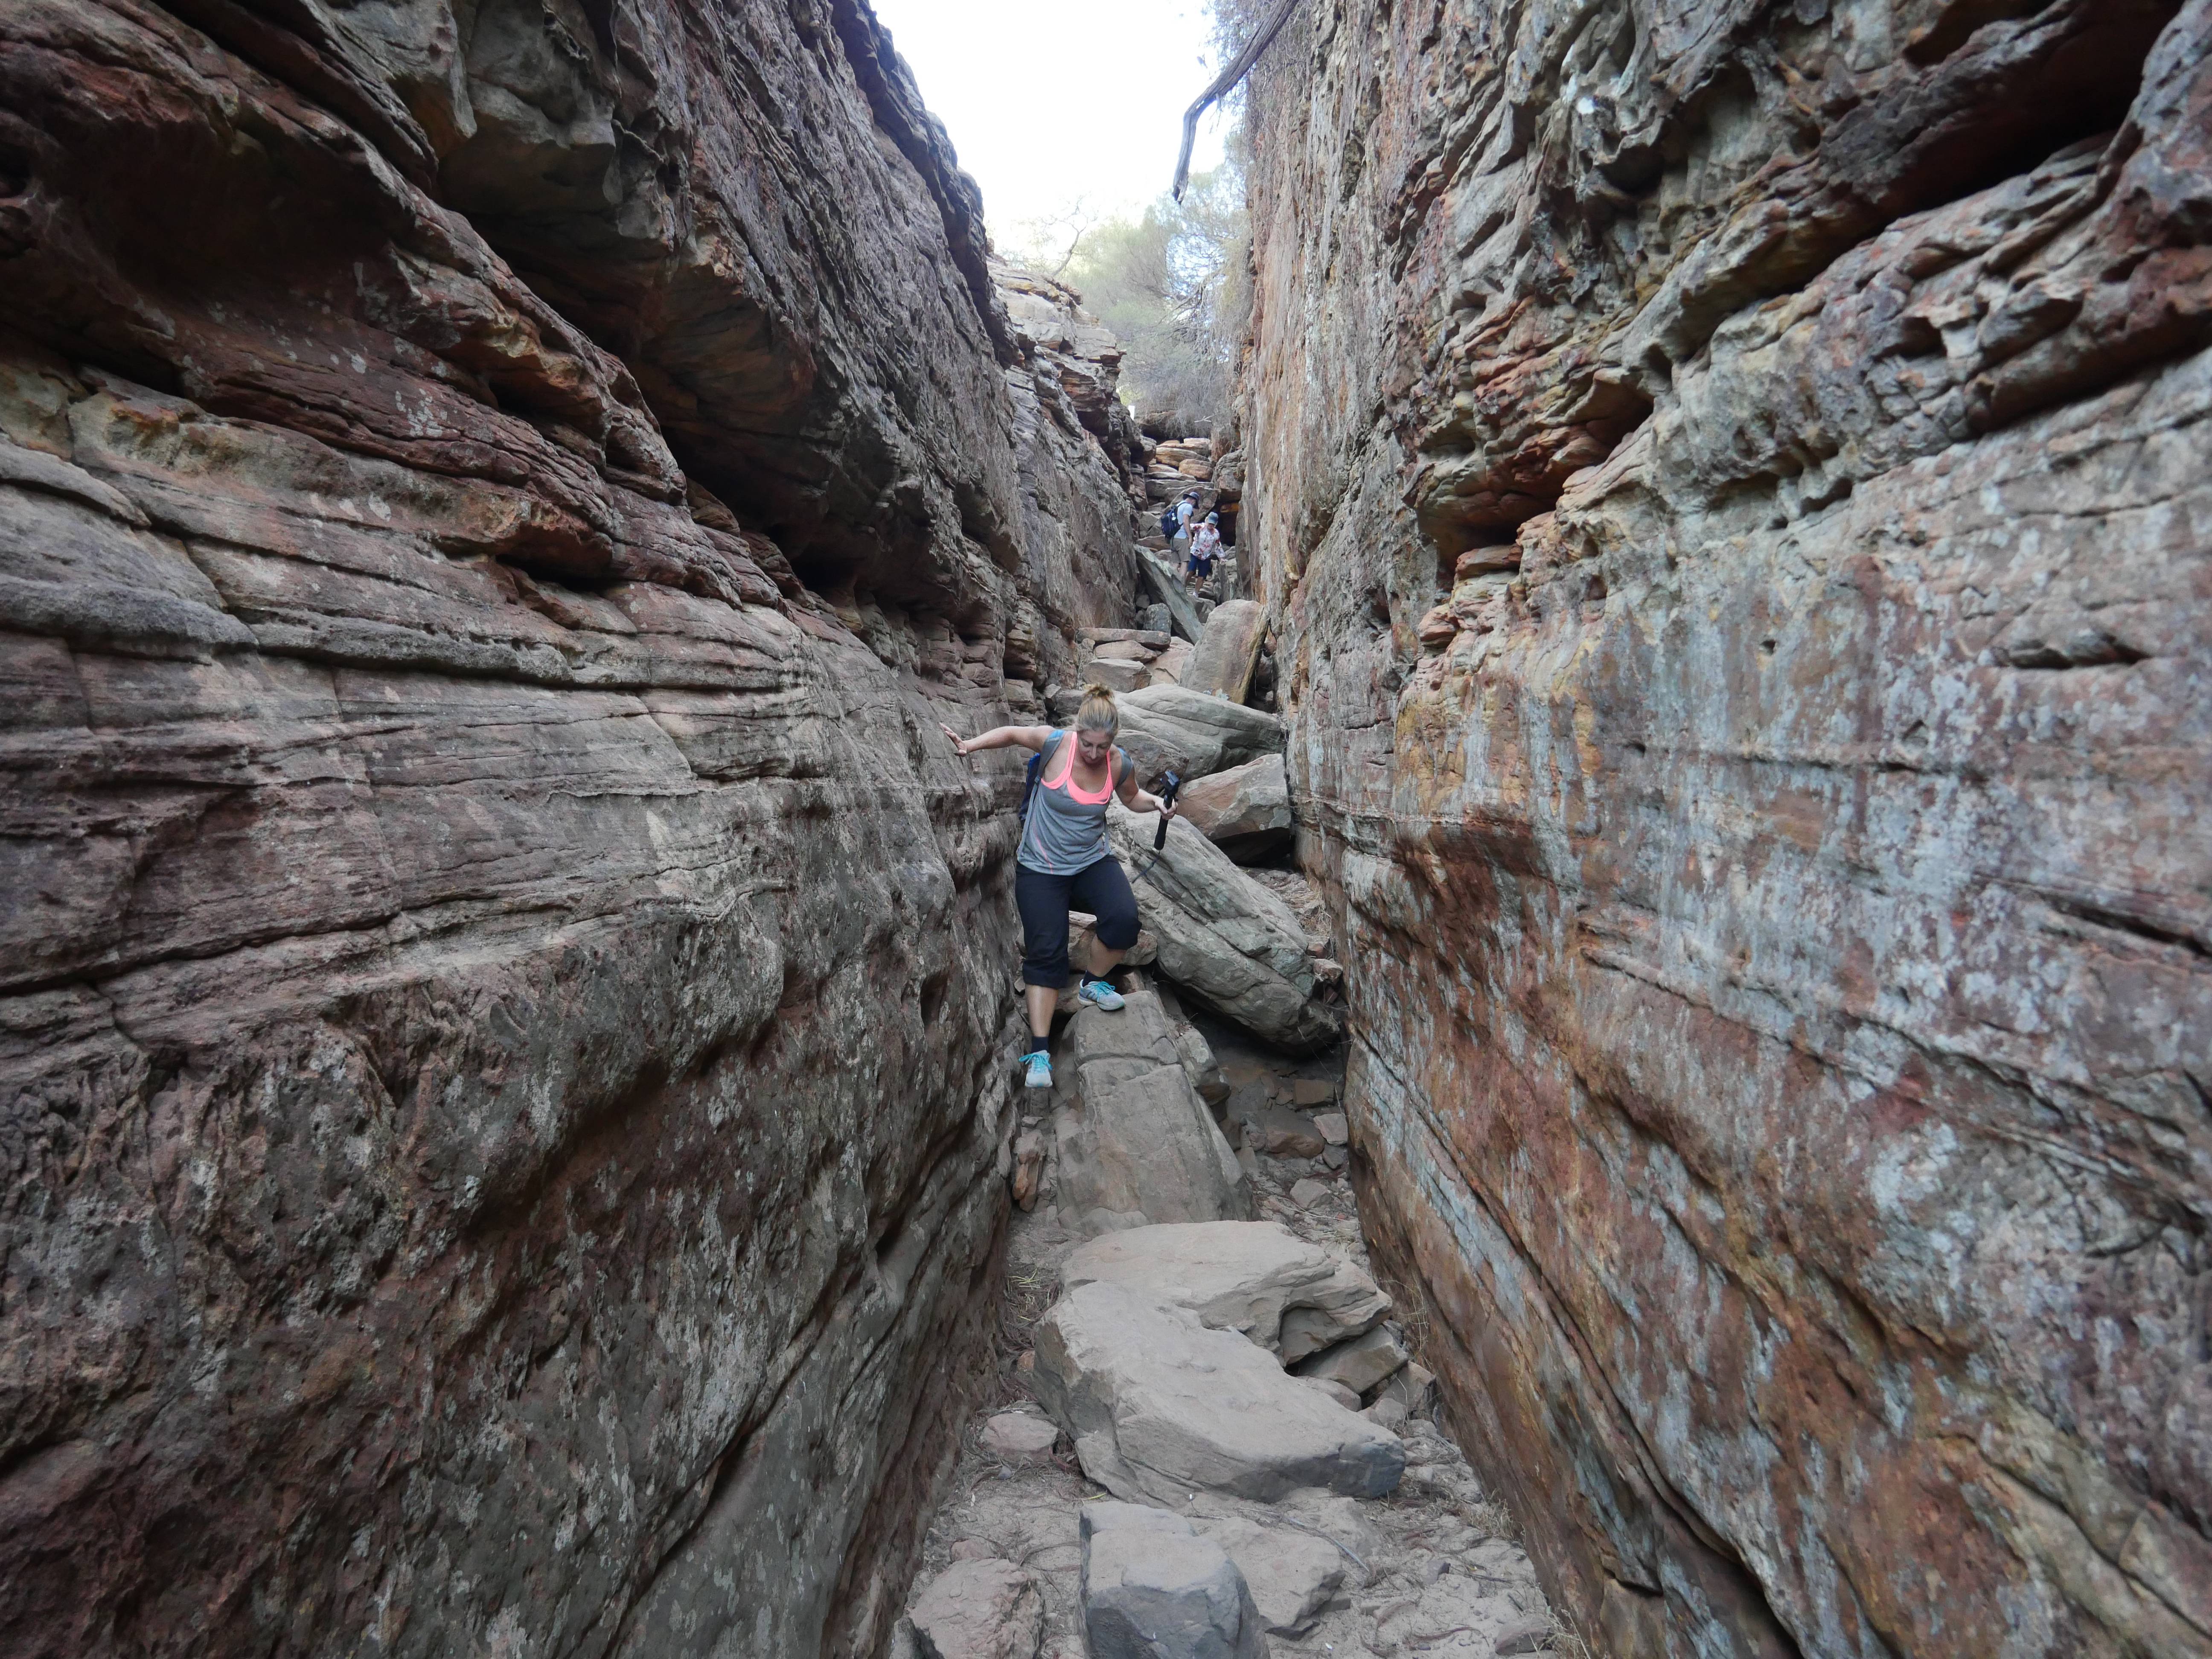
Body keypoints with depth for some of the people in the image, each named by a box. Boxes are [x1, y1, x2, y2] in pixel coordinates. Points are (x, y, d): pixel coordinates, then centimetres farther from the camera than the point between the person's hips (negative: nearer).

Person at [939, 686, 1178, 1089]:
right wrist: (970, 745, -7)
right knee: (1045, 953, -11)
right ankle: (1038, 1051, -3)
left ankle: (1093, 984, 6)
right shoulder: (1054, 744, -17)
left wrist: (1155, 802, -7)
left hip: (1093, 862, 2)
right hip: (1040, 870, -2)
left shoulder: (1119, 763, -9)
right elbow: (1011, 734, 1)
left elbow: (1131, 797, 12)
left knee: (1123, 918, -25)